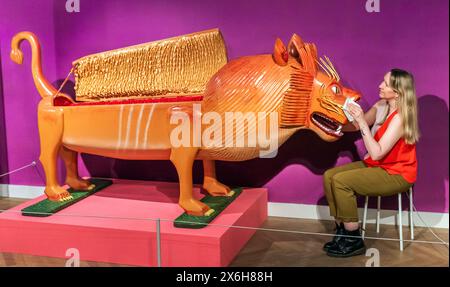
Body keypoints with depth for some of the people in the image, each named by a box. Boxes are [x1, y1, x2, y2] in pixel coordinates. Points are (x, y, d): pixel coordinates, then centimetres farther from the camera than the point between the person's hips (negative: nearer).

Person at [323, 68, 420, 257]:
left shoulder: (400, 117, -24)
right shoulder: (381, 106, 1)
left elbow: (377, 153, -28)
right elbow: (354, 127, 5)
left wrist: (362, 122, -30)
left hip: (396, 174, -8)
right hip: (377, 165, 9)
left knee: (340, 181, -23)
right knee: (329, 176, -5)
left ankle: (354, 241, -11)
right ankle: (342, 231, 3)